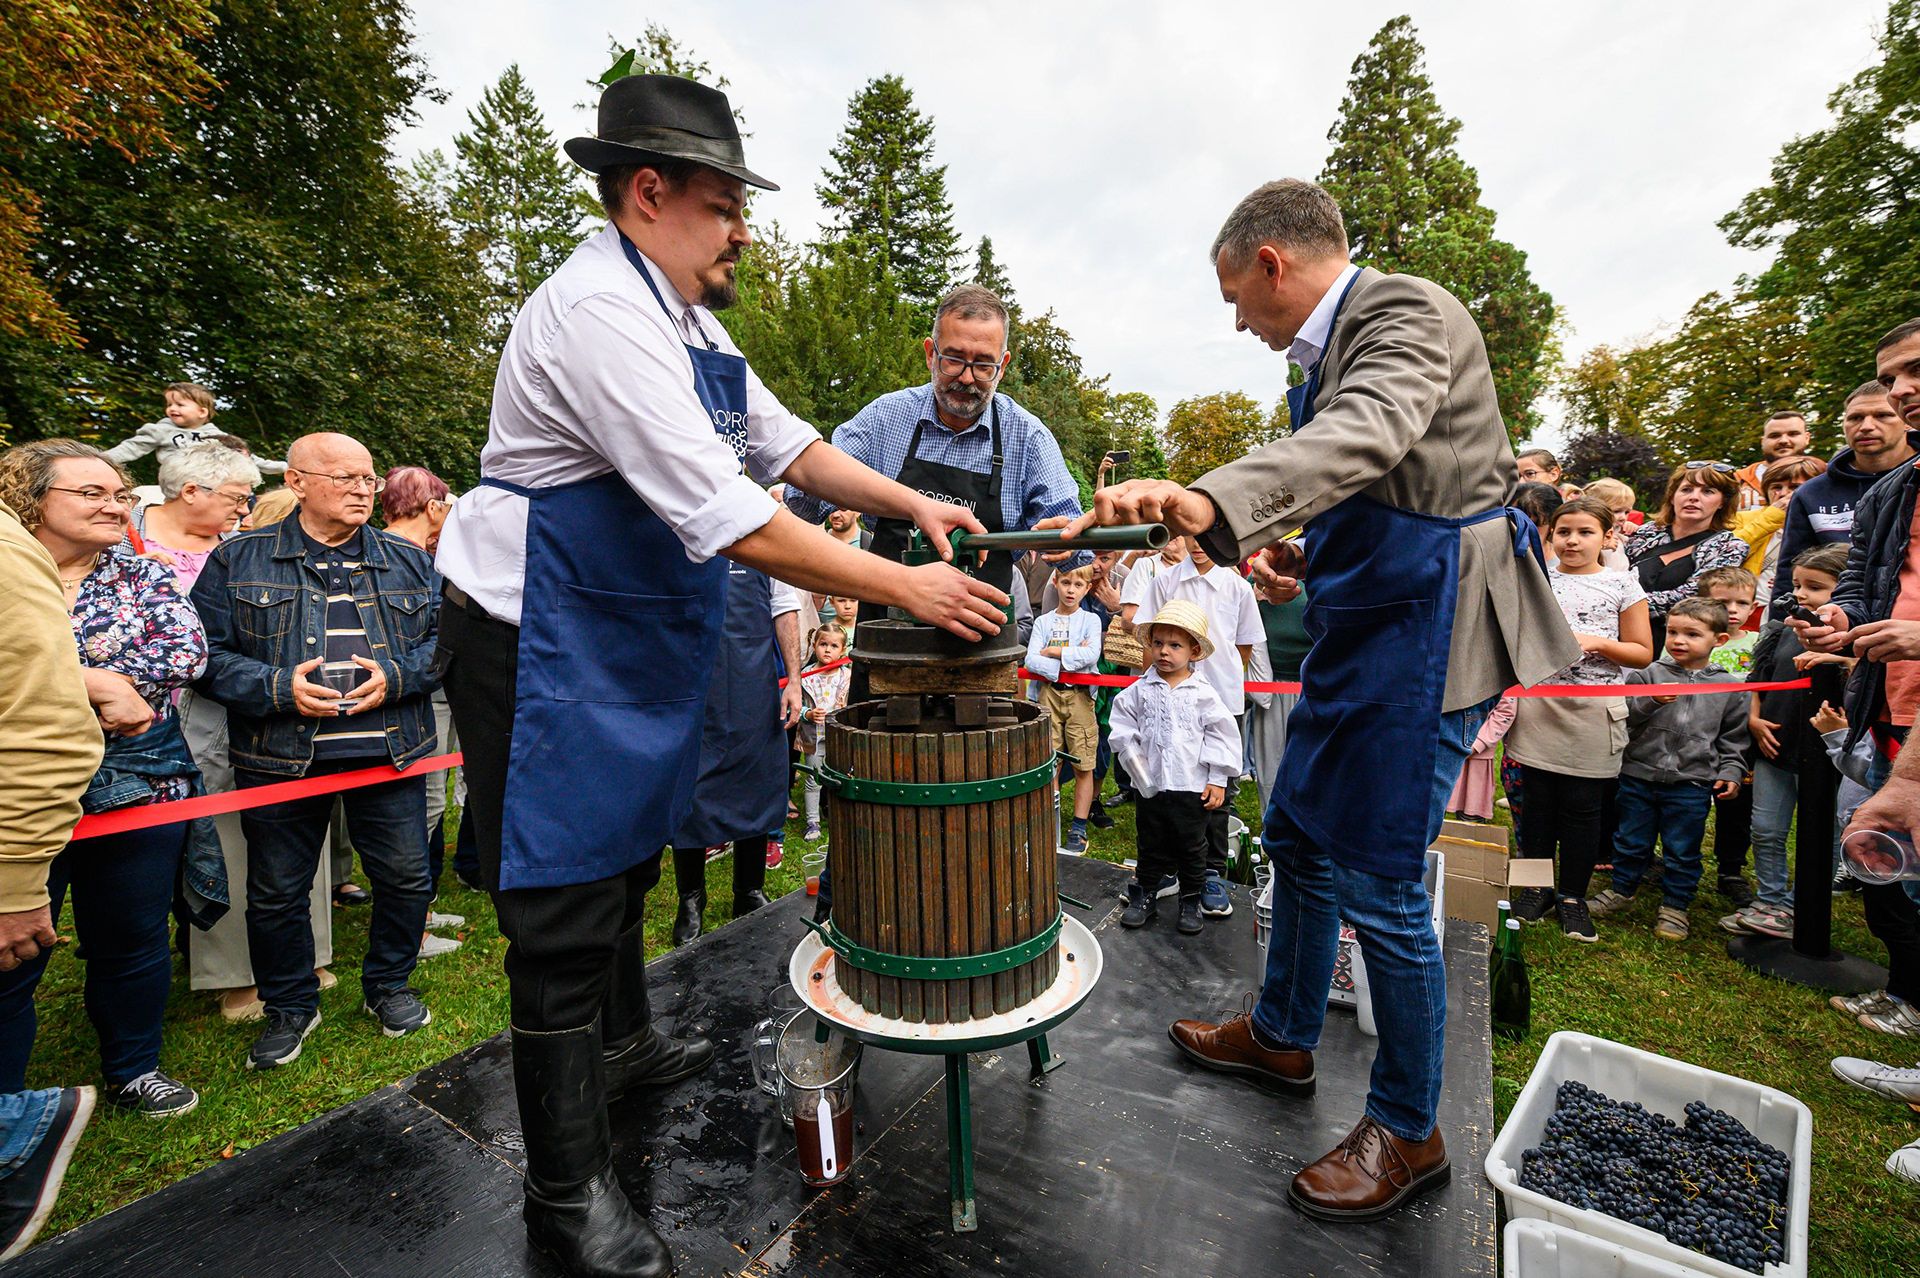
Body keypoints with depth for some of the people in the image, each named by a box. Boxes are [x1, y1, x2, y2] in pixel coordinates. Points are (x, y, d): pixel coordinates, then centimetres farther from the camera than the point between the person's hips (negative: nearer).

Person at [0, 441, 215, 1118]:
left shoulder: (145, 576, 5)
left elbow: (187, 651, -11)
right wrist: (96, 684, -20)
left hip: (141, 786, 2)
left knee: (133, 941, 14)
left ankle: (134, 1069, 32)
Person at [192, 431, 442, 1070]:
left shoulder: (409, 560, 8)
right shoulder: (238, 560, 4)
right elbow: (206, 652, 1)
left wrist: (395, 676, -10)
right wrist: (280, 688, -15)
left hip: (389, 751, 1)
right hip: (280, 758, 0)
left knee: (406, 877, 6)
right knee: (275, 892, 10)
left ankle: (388, 986, 30)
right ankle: (290, 1006, 32)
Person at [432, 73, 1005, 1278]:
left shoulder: (688, 320, 11)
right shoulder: (601, 311, -21)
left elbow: (784, 442, 15)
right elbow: (731, 522, -30)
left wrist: (914, 504, 4)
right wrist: (906, 588, -25)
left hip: (636, 637, 10)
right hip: (544, 645, -10)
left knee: (628, 852, 23)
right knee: (566, 904, 0)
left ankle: (625, 1041, 48)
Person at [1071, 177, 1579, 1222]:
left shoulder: (1409, 313, -12)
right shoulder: (1329, 346, 16)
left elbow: (1365, 437, -35)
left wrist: (1212, 502, -49)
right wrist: (1306, 556, 15)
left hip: (1426, 629, -10)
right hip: (1363, 626, 10)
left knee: (1379, 888, -2)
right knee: (1297, 836, 17)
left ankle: (1408, 1132, 21)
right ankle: (1281, 1037, 38)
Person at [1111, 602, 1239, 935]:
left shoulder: (1203, 693, -5)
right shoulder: (1139, 690, 0)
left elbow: (1221, 735, -2)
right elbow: (1122, 725, 8)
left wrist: (1217, 779, -4)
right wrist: (1132, 752, -6)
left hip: (1192, 786, -1)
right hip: (1149, 785, 2)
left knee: (1191, 849, 11)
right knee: (1149, 846, 13)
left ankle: (1191, 902, 27)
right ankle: (1144, 898, 27)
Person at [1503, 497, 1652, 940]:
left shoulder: (1623, 586, 3)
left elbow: (1643, 653, 4)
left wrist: (1596, 642, -11)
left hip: (1594, 712, -1)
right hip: (1539, 707, 1)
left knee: (1583, 807, 5)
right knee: (1538, 801, 8)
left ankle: (1572, 896, 20)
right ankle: (1537, 887, 22)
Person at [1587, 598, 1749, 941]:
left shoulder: (1726, 688, 4)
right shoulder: (1649, 673, -1)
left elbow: (1733, 738, 11)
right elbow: (1624, 713, -8)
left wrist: (1730, 772, 3)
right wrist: (1652, 701, -24)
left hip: (1692, 785, 0)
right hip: (1639, 775, 0)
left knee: (1682, 850, 9)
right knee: (1631, 840, 13)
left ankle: (1675, 906, 25)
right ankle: (1622, 890, 30)